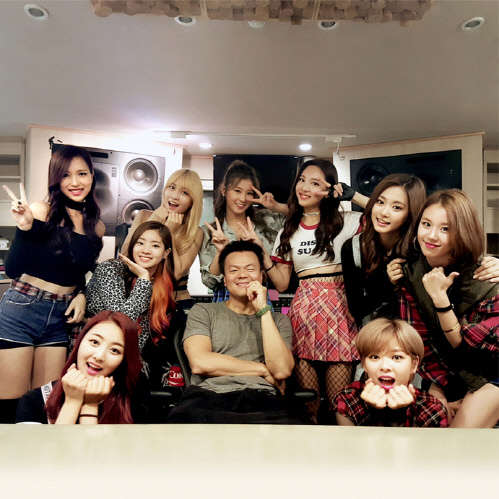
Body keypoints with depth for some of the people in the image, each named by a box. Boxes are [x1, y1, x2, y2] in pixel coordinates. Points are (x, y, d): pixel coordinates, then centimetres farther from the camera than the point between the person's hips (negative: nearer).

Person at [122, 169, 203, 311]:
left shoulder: (195, 233, 0)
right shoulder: (144, 216, 7)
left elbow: (176, 273, -11)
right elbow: (124, 255, -4)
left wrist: (169, 233, -10)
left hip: (177, 302, -1)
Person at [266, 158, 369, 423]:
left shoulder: (341, 222, 6)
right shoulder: (288, 231, 13)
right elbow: (281, 283, 11)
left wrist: (351, 195, -2)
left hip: (336, 304, -1)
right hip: (303, 307, 2)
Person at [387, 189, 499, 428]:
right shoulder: (410, 273, -12)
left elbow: (461, 344, -22)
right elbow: (419, 342, -8)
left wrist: (440, 297, -34)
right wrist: (449, 393, -9)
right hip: (450, 373, 4)